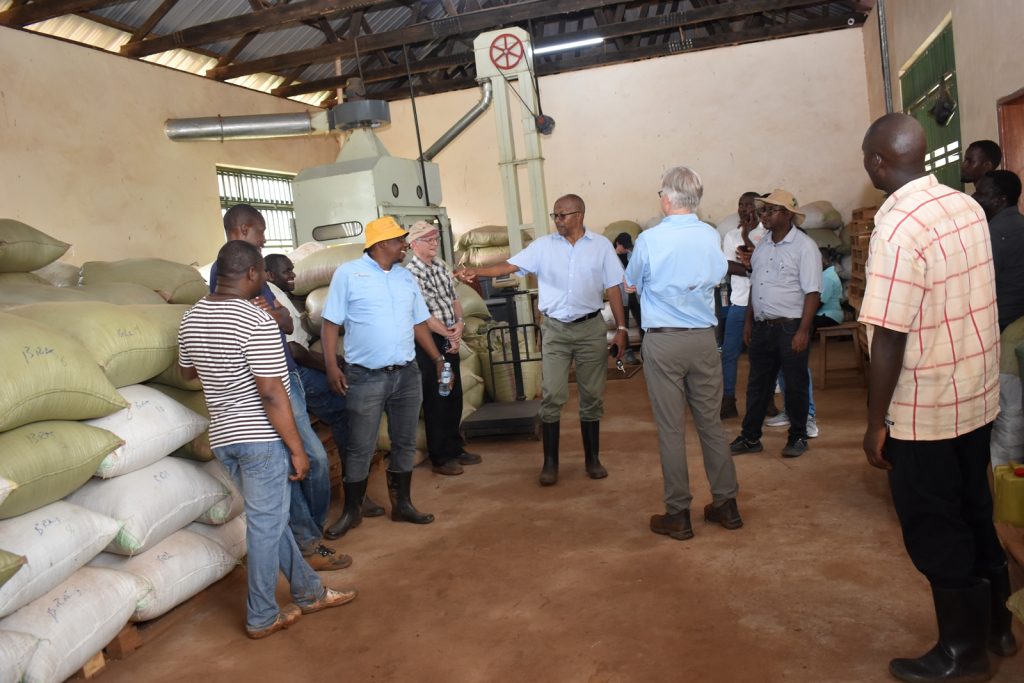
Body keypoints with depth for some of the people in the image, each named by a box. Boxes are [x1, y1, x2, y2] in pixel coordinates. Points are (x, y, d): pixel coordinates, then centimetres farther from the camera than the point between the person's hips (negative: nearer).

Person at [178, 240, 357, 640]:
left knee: (269, 517, 17)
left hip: (222, 436, 9)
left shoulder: (192, 318, 5)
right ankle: (261, 617, 19)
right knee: (266, 524, 5)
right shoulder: (257, 322, -21)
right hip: (260, 438, -9)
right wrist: (297, 448, -16)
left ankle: (309, 591, 31)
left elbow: (187, 371, 21)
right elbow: (272, 394, -22)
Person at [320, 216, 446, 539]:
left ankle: (402, 504, 27)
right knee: (360, 448, 3)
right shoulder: (348, 273, -5)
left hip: (407, 374, 5)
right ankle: (352, 510, 20)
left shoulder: (406, 276, 11)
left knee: (405, 443, 12)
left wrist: (438, 358, 9)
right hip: (365, 377, -5)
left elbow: (419, 322, 16)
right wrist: (331, 366, -13)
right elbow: (330, 323, -5)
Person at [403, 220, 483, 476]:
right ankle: (440, 457, 12)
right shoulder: (411, 273, -15)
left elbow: (454, 298, 15)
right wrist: (449, 334, -14)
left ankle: (455, 448, 28)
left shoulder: (441, 266, 10)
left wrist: (459, 323, -3)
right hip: (429, 341, -8)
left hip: (450, 339, 8)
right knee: (435, 399, 1)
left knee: (454, 396, 14)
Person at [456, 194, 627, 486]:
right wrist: (476, 271, -24)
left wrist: (621, 328, -2)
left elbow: (612, 288, 2)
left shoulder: (601, 245, 1)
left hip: (591, 328, 0)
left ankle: (592, 458, 21)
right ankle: (550, 462, 9)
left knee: (591, 396, 8)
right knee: (552, 397, -1)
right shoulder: (543, 245, 1)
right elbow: (510, 265, -8)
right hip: (555, 329, 0)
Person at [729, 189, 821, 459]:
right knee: (758, 384, 12)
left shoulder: (804, 246, -10)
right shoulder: (762, 245, 11)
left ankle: (798, 437, 23)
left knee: (794, 386, 7)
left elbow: (812, 292, -14)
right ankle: (750, 437, 22)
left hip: (790, 328, -6)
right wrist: (749, 321, 14)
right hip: (762, 327, 6)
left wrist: (803, 331, -18)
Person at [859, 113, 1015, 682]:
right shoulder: (967, 206, 2)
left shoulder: (898, 228, -23)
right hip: (977, 394, 8)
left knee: (935, 533, 9)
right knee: (974, 515, 22)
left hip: (923, 410, -8)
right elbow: (961, 300, 11)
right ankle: (996, 627, 40)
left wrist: (876, 422, -14)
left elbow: (890, 337, -24)